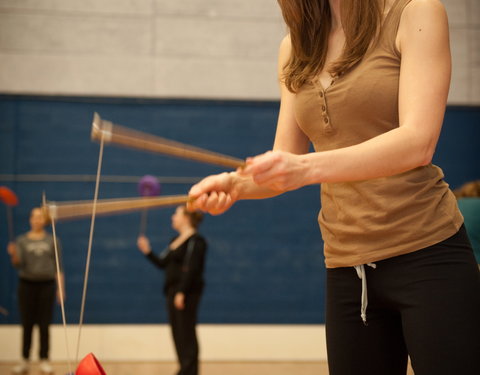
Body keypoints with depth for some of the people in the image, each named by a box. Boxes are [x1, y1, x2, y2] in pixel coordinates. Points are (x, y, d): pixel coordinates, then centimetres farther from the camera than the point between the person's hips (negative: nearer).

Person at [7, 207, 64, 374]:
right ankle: (25, 361, 7)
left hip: (46, 285, 0)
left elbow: (58, 266, 5)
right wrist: (14, 255, -26)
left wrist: (60, 287, -2)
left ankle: (44, 361, 6)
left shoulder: (52, 241, 6)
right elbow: (18, 264, -5)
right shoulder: (22, 241, 6)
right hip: (27, 284, 0)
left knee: (44, 325, 1)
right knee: (27, 325, 2)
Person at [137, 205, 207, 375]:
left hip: (187, 292, -9)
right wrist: (147, 251, 6)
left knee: (186, 334, -8)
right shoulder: (175, 241, 19)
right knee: (177, 333, 9)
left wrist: (182, 292, -23)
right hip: (172, 291, 9)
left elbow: (191, 269, -18)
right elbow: (162, 263, 18)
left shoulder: (195, 241, -9)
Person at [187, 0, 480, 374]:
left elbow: (418, 143, -16)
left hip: (427, 256, -4)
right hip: (346, 269, 5)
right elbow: (284, 167, 13)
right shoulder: (294, 49, 12)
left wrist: (307, 167, -29)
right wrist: (236, 183, -10)